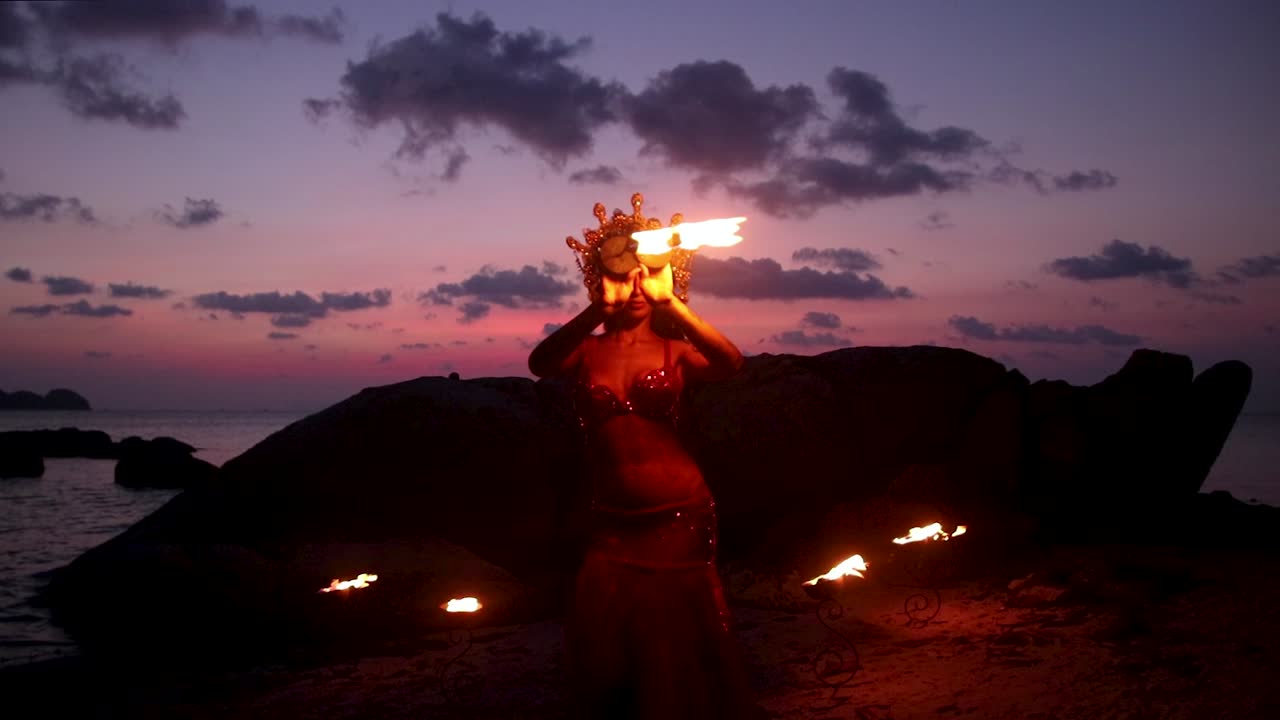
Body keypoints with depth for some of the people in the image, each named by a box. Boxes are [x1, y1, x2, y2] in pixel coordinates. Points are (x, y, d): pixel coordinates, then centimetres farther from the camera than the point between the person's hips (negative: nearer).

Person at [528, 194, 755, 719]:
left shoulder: (675, 351, -2)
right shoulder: (586, 350, -1)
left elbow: (731, 364, -23)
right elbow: (539, 364, -24)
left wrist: (672, 304, -36)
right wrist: (598, 311, -39)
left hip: (680, 519, -1)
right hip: (613, 525, 1)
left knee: (677, 652, 12)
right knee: (602, 650, 6)